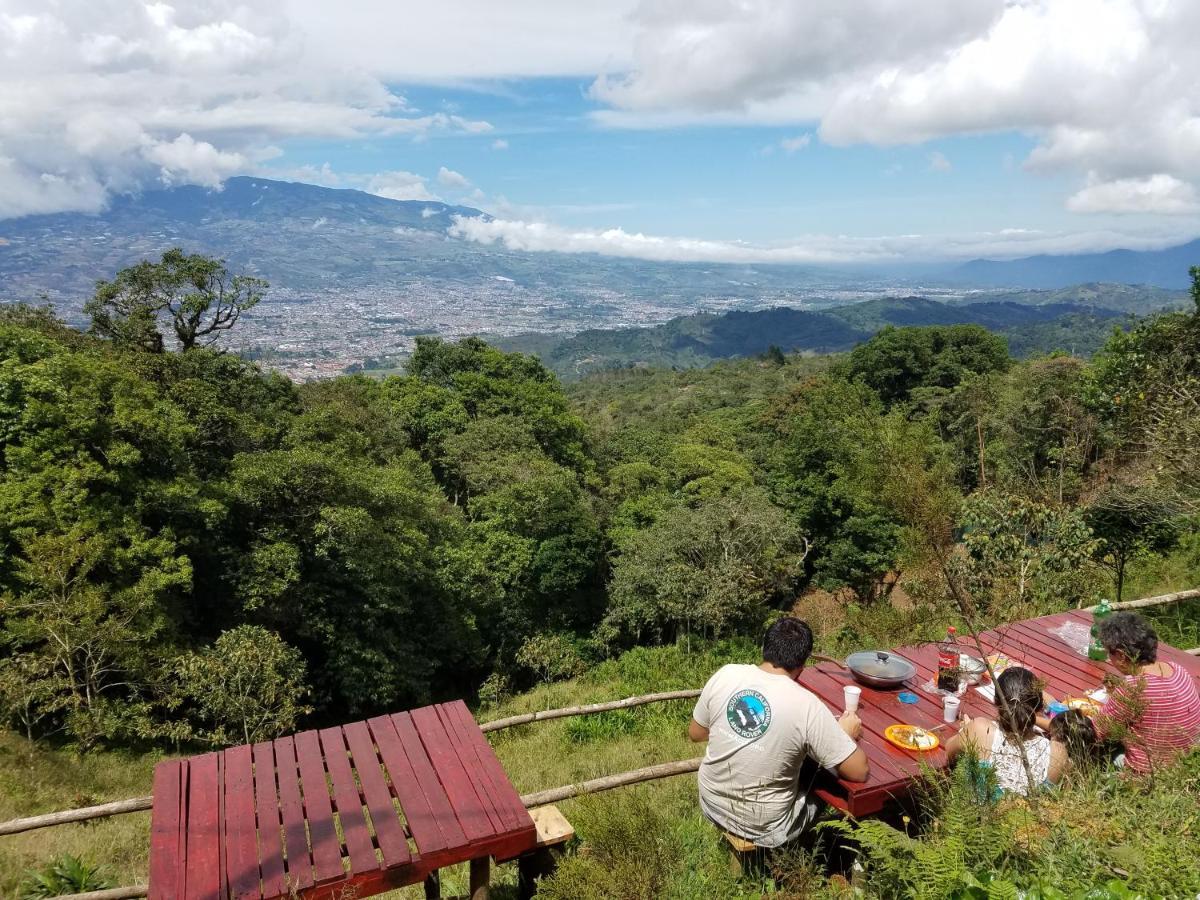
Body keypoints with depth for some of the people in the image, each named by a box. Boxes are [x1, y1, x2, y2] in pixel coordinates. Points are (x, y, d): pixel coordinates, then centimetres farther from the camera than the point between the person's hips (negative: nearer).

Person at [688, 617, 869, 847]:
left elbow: (695, 733, 2)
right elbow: (859, 771, -16)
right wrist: (847, 734, 3)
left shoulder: (725, 675, -13)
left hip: (712, 805, 4)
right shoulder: (806, 705, -23)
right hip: (764, 828, -4)